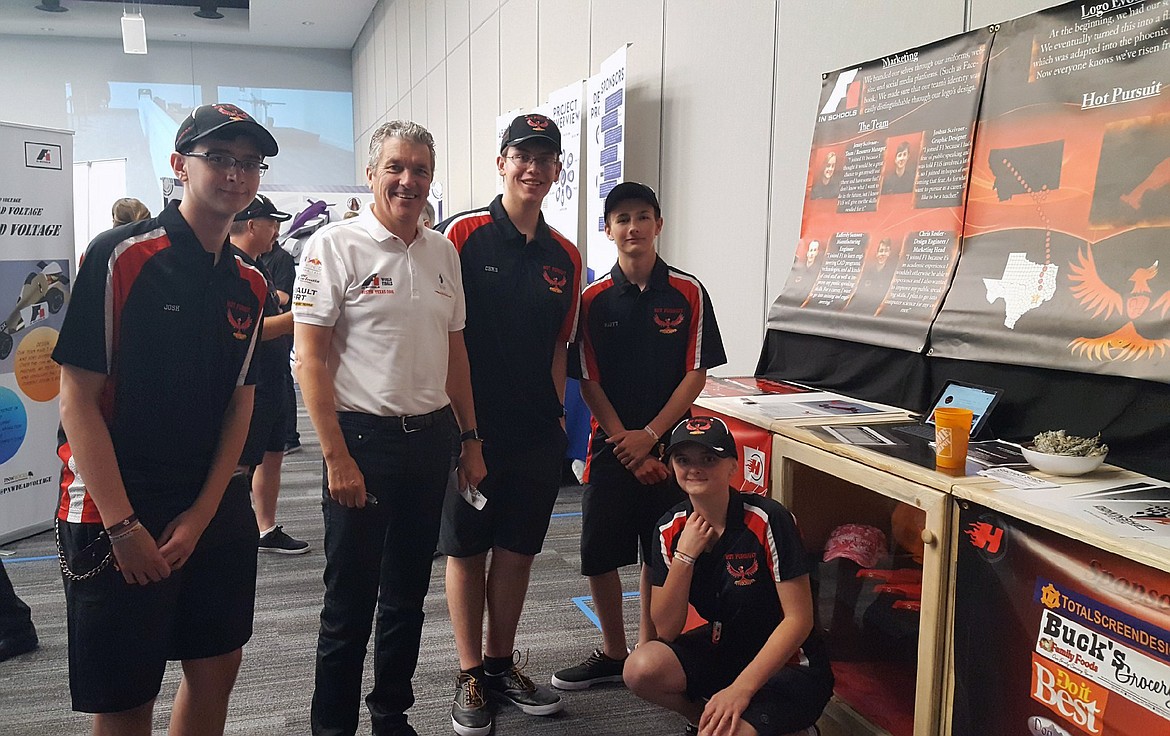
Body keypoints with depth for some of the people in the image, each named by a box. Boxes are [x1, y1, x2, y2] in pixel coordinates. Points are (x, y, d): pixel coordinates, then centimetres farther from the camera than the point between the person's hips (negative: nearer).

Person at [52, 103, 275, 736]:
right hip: (116, 519, -6)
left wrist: (203, 512, -1)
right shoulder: (120, 257, -12)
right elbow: (77, 400, -14)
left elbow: (240, 402, 9)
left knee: (216, 671, 15)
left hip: (215, 511, 6)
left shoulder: (249, 286, 7)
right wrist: (123, 526, -16)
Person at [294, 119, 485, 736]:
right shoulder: (335, 246, -7)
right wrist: (336, 456, -15)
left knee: (408, 593, 16)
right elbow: (310, 357, -11)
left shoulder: (443, 252, 10)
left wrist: (469, 439, 13)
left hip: (431, 438, 6)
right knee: (350, 602, 4)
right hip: (363, 438, -5)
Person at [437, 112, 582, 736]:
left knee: (518, 549, 13)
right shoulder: (465, 233, -6)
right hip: (472, 424, -4)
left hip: (536, 430, 5)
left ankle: (502, 663, 29)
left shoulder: (564, 256, 9)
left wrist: (557, 414, 8)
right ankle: (470, 674, 22)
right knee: (466, 549, 7)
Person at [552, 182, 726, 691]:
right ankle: (613, 655, 23)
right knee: (599, 554, 4)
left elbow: (696, 374, -5)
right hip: (612, 444, 1)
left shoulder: (688, 293, -3)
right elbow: (588, 383, -2)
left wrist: (648, 436, -12)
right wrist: (626, 444, -10)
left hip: (668, 443, -1)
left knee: (660, 554, 8)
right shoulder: (594, 299, -1)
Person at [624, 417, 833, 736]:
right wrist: (684, 556, -22)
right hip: (724, 648, 5)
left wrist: (740, 689, -26)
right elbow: (666, 630, -9)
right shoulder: (671, 529, -6)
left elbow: (799, 619, -19)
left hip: (787, 664, -4)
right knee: (642, 669, -22)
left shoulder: (767, 520, -21)